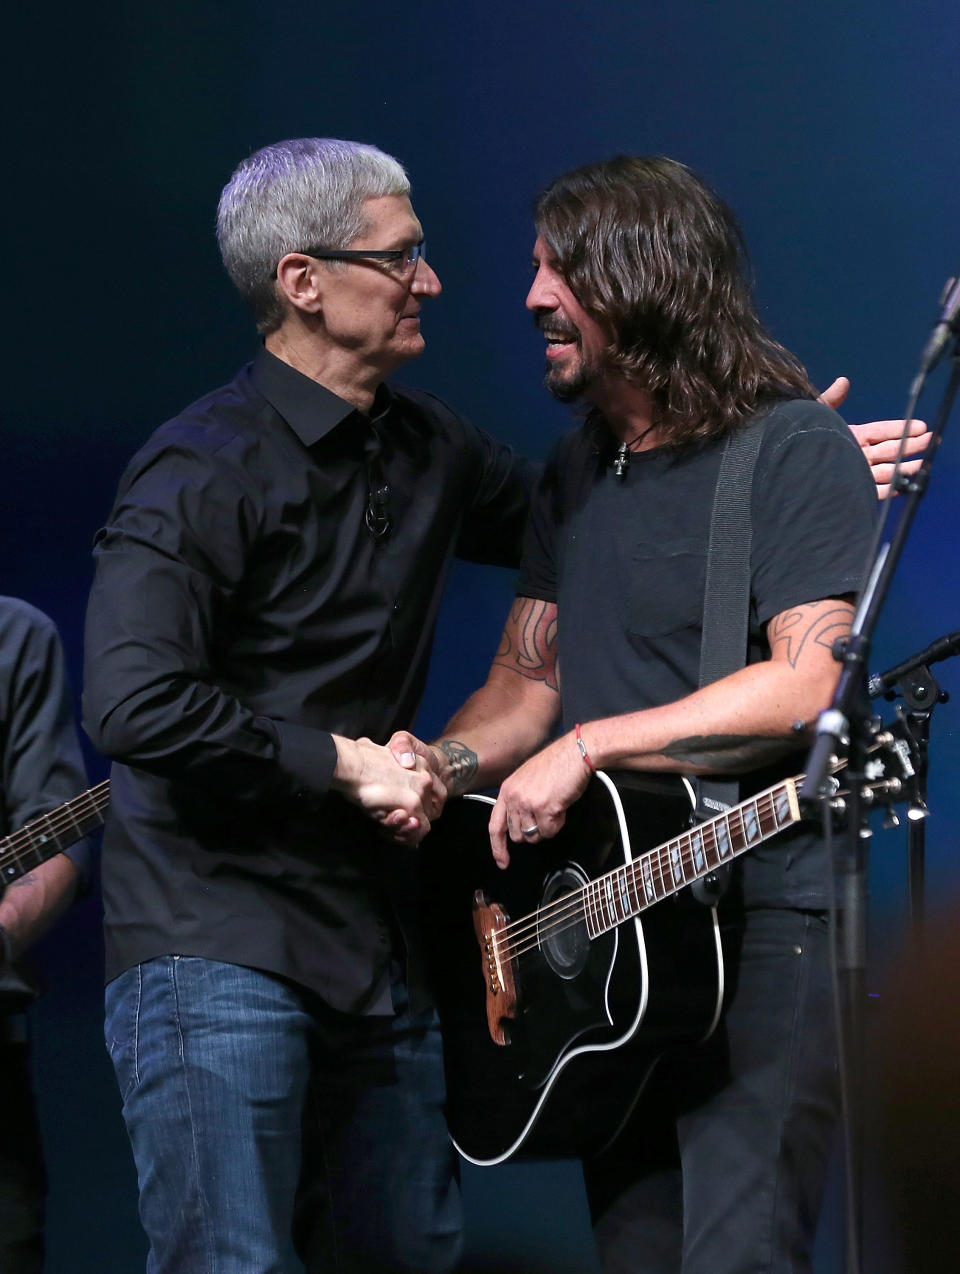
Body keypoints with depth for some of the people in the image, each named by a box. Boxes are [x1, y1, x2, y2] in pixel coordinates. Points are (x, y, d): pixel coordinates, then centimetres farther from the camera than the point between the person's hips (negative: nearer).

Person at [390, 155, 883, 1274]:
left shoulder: (796, 450, -8)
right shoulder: (577, 470, 18)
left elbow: (811, 683, -18)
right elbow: (528, 678, 19)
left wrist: (588, 745, -17)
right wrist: (442, 763, -2)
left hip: (762, 920, -7)